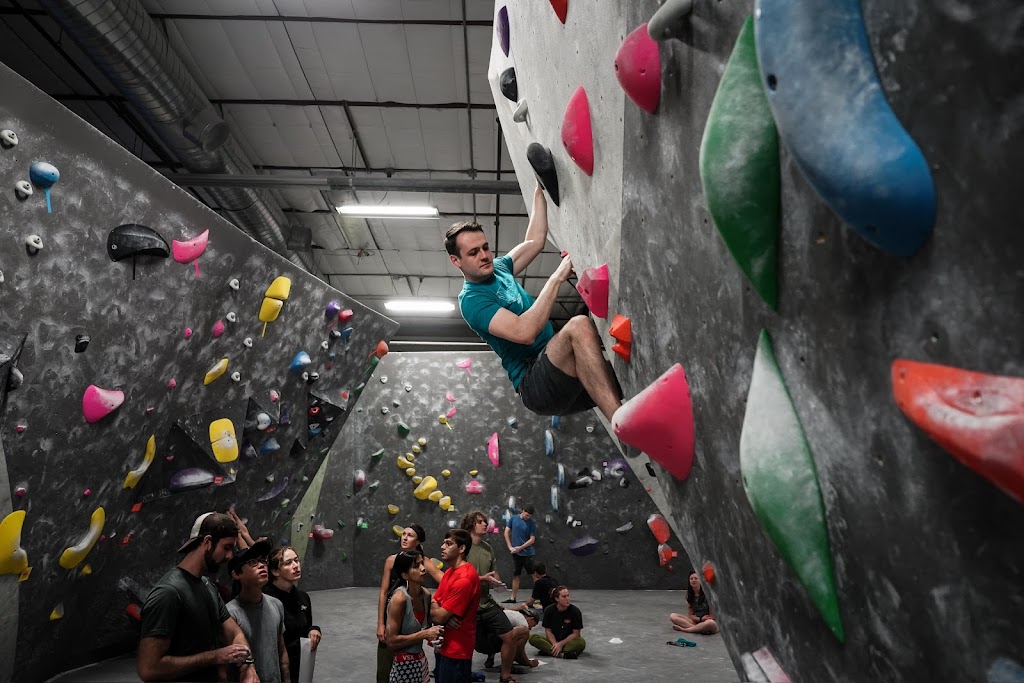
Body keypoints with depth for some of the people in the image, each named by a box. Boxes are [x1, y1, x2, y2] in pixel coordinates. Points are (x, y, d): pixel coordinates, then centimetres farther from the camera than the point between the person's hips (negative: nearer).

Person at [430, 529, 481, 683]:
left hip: (457, 649, -9)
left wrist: (435, 607, -2)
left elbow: (439, 616, -23)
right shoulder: (450, 571, 8)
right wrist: (446, 616, -16)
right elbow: (435, 603, 5)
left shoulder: (465, 579, -25)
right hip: (445, 645, 9)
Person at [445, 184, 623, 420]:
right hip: (535, 385, -9)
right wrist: (557, 277, -21)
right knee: (579, 326, -34)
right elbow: (524, 332, -24)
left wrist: (539, 191, 22)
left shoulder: (498, 268, 17)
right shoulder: (471, 300, -10)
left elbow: (535, 242, 25)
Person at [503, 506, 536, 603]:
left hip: (527, 553, -3)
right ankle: (513, 598, 19)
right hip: (515, 553, 3)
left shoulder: (531, 523, -6)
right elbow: (506, 532, 3)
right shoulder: (513, 519, 0)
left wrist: (520, 547, -14)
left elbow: (532, 539, -9)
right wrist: (510, 547, -4)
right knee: (515, 575, 11)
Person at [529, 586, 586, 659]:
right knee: (532, 638, -24)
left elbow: (575, 633, -11)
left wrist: (561, 644, -18)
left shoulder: (575, 611, -13)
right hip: (553, 639, 2)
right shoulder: (549, 610, -9)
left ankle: (548, 651, -33)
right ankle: (562, 654, -34)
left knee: (581, 643, -35)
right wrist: (555, 644, -22)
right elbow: (548, 630, -5)